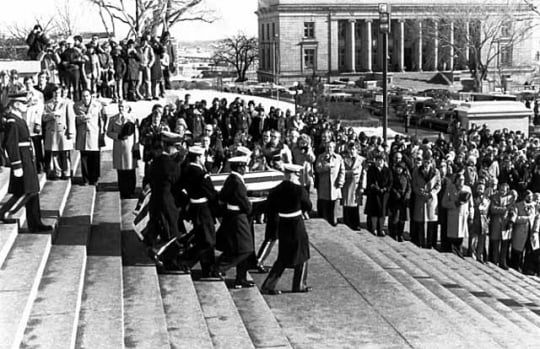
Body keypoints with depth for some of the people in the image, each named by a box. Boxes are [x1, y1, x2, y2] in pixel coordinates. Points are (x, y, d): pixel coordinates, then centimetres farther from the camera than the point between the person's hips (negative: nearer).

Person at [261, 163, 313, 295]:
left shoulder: (275, 191, -1)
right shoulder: (299, 190, -15)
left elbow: (270, 211, 3)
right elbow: (308, 207, -3)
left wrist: (276, 227, 14)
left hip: (282, 225, 5)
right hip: (297, 226, -5)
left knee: (283, 258, 15)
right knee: (301, 254, 15)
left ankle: (268, 285, 8)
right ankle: (299, 285, 23)